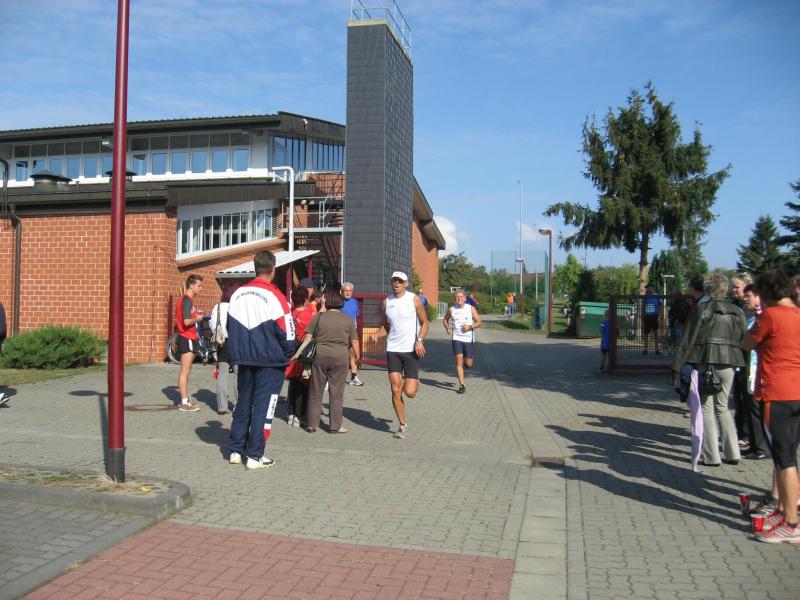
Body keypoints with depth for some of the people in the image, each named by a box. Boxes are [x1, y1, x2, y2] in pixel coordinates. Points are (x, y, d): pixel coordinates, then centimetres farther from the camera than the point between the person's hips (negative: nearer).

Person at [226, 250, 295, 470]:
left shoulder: (238, 294, 5)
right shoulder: (274, 295, -14)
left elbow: (230, 326, 12)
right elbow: (286, 332, -12)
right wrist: (287, 355, 4)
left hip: (244, 359, 6)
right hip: (270, 360, -5)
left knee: (243, 402, 17)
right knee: (263, 405, 1)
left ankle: (235, 450, 23)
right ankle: (254, 456, 4)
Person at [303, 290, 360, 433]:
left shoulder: (318, 317, 3)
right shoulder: (348, 320, 2)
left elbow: (308, 337, 1)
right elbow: (354, 342, 2)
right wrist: (357, 357, 16)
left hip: (319, 356, 1)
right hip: (340, 357, -1)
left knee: (316, 392, 10)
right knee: (336, 393, 7)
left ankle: (312, 424, 15)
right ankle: (335, 426, 9)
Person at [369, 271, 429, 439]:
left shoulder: (414, 300, -2)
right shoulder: (386, 302, 7)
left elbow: (425, 322, 1)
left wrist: (419, 340, -14)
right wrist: (376, 335, -4)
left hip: (411, 350, -3)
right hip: (393, 350, 3)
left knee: (410, 392, -8)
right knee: (396, 390, -3)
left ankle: (415, 381, 29)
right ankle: (403, 425, 13)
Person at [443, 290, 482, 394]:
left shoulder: (471, 309, -1)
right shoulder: (451, 309, 3)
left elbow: (479, 322, 3)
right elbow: (445, 320, 21)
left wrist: (470, 326, -15)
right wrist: (447, 328, 2)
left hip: (469, 338, 0)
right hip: (457, 338, 0)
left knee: (468, 364, 2)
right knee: (459, 360, -13)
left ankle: (470, 360, 41)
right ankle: (461, 385, -7)